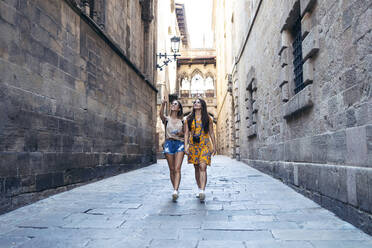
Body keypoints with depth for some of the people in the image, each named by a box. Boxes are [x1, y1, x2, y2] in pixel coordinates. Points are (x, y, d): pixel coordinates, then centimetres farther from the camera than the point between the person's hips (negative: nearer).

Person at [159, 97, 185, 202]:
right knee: (172, 169, 4)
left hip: (179, 143, -1)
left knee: (177, 169, -14)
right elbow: (161, 115, -17)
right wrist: (163, 105, -34)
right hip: (169, 143, 1)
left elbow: (185, 134, 16)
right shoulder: (166, 119, 7)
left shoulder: (181, 120, 11)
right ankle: (175, 189, 16)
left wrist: (181, 133, -7)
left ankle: (175, 191, -23)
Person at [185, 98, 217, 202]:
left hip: (205, 145, -2)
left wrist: (214, 146, 6)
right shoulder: (189, 118, 8)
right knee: (196, 168, 9)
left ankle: (202, 192, -22)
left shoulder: (207, 118, 5)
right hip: (193, 145, 2)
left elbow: (211, 133, 8)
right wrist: (186, 145, -5)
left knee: (203, 167, -16)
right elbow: (186, 133, 5)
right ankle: (199, 189, 23)